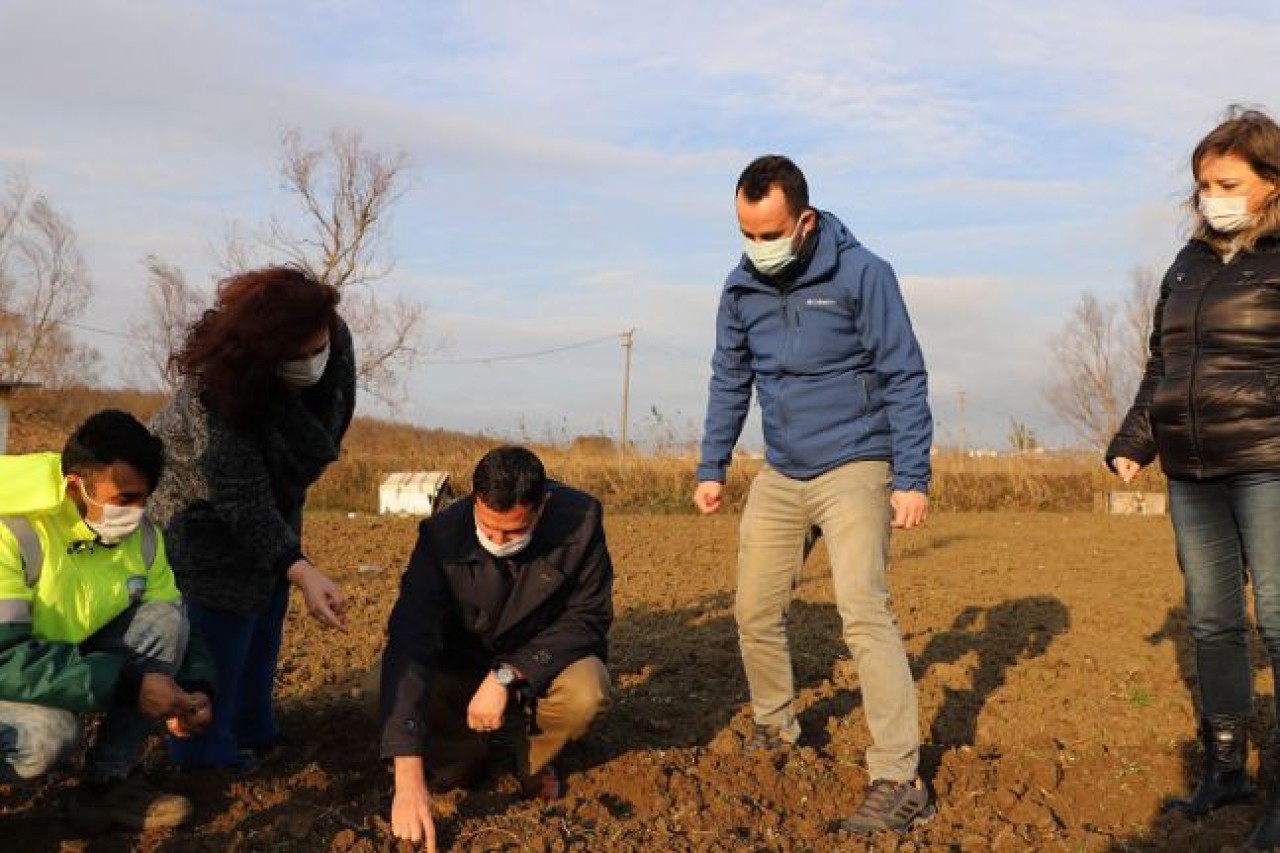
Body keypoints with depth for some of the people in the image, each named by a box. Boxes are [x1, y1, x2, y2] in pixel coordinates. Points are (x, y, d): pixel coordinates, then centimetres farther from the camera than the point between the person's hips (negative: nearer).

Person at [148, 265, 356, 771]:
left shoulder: (336, 341, -21)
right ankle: (205, 755, 5)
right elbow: (244, 501, -39)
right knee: (221, 625, -9)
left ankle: (252, 733, 27)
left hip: (275, 496, 7)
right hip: (202, 508, -6)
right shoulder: (215, 392, -40)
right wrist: (302, 573, -47)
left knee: (265, 616, 13)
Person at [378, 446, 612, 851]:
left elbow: (588, 617, -18)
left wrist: (508, 675, -33)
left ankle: (535, 764, 1)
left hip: (543, 663, 0)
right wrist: (408, 776, -42)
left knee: (587, 692, -32)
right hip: (461, 667, 1)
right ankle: (470, 754, 14)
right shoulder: (442, 535, -26)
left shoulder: (581, 519, -24)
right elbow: (410, 643, -33)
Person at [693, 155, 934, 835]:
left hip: (854, 470, -6)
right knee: (755, 611, 10)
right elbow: (729, 383, 14)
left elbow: (904, 379, -11)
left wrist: (912, 479, -15)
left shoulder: (861, 274, -13)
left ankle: (899, 779, -12)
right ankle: (774, 728, 35)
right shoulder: (741, 287, 2)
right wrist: (711, 468, 11)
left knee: (864, 612, -17)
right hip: (779, 476, 6)